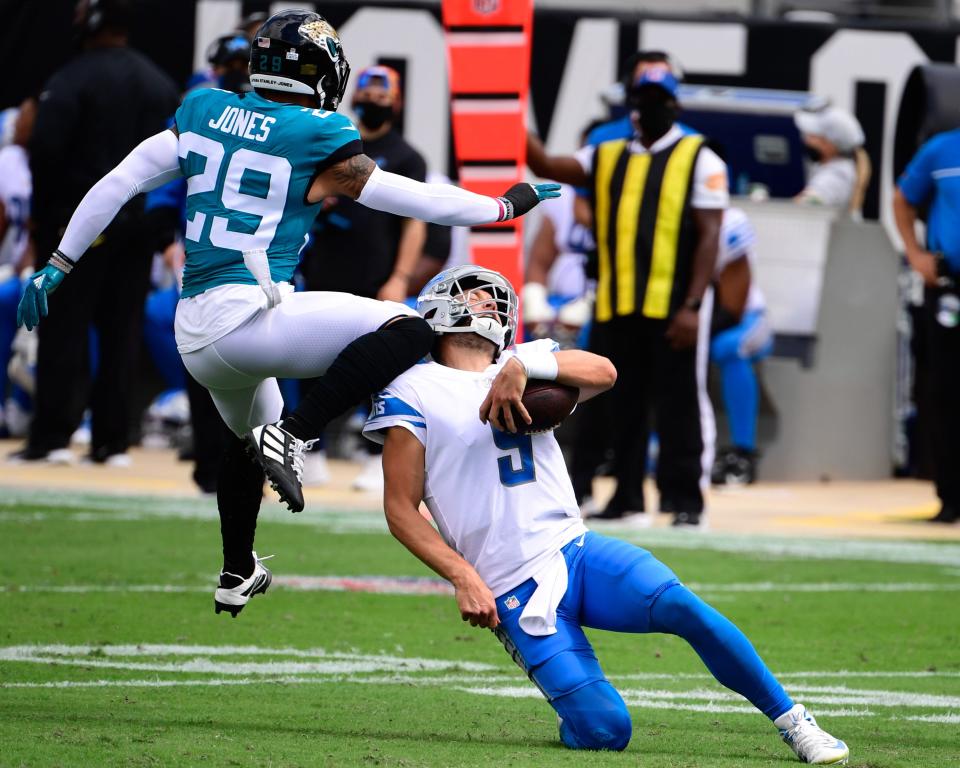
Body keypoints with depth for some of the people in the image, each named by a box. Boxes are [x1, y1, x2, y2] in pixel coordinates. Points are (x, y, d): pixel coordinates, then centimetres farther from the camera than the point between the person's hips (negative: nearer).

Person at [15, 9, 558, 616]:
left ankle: (238, 575, 47)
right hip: (248, 312, -8)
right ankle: (294, 435, -22)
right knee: (407, 332, -15)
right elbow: (412, 200, 1)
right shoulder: (317, 139, -5)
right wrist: (507, 206, 14)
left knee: (251, 438, 34)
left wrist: (60, 265, 21)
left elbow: (118, 183, 12)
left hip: (194, 332, 8)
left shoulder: (204, 112, 11)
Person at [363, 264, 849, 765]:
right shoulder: (413, 395, 2)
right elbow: (401, 511, -2)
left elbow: (603, 372, -6)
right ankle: (572, 727, 17)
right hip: (514, 593, -4)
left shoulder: (522, 367, 14)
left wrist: (522, 365, -19)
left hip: (577, 550, 4)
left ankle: (792, 721, -9)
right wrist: (463, 577, -14)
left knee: (683, 608, -23)